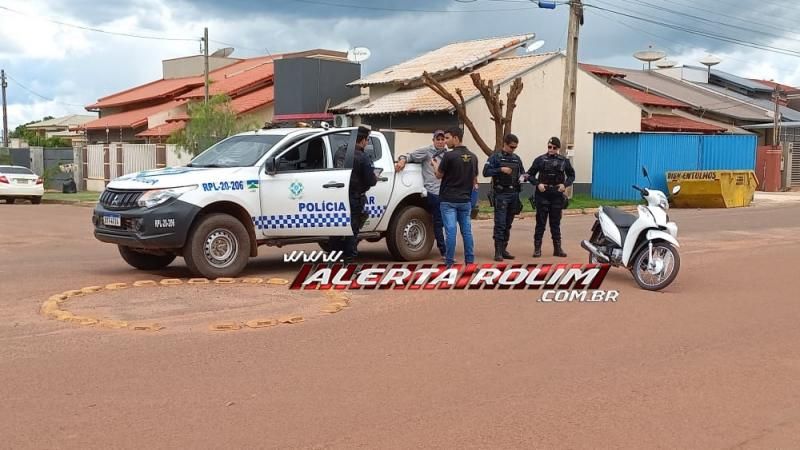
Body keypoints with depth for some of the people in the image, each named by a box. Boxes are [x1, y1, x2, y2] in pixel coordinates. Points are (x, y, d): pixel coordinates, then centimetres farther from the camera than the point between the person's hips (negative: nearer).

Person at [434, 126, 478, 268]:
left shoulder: (449, 156, -13)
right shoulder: (473, 157, 6)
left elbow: (439, 175, -2)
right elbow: (474, 179, 12)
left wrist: (435, 165, 17)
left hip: (449, 200, -5)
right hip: (465, 199, 5)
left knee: (450, 231, -4)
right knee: (466, 230, 9)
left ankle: (449, 263, -2)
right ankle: (470, 261, 12)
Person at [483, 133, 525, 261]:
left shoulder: (516, 158, 14)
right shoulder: (496, 157, -2)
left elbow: (522, 172, 22)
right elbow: (486, 172, -10)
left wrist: (522, 177, -1)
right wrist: (501, 170, -20)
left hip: (514, 194, 6)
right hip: (500, 194, -6)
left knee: (508, 224, 9)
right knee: (500, 224, -9)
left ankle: (504, 249, 15)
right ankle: (498, 251, -8)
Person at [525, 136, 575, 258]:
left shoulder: (564, 161, 6)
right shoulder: (540, 160, 2)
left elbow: (571, 175, 14)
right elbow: (530, 174, 6)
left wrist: (565, 184, -4)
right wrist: (537, 184, -11)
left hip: (557, 196, 2)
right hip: (542, 195, -1)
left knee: (556, 223, 9)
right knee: (540, 222, 1)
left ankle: (557, 248, 15)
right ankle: (537, 248, 5)